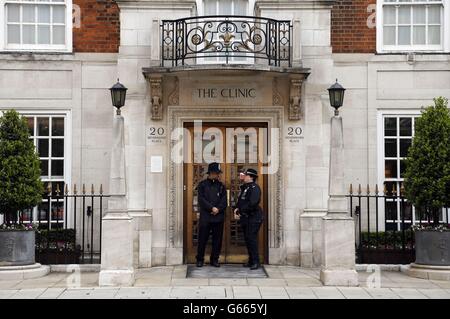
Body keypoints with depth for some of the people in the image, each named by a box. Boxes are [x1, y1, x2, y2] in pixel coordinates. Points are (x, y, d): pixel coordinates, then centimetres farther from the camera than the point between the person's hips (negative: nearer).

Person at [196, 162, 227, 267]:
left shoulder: (221, 185, 11)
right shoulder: (202, 185, 3)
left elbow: (224, 201, 5)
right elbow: (201, 200, -6)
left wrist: (218, 209, -11)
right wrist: (212, 208, -14)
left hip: (219, 216, 3)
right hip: (205, 216, -3)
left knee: (217, 239, 5)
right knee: (202, 239, 1)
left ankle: (214, 259, 15)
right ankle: (200, 260, 11)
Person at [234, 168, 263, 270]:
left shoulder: (255, 188, -13)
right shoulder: (244, 187, 16)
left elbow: (253, 203, -23)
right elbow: (240, 200, 25)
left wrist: (241, 209, -17)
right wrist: (237, 208, 5)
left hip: (253, 217, -9)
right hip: (245, 218, 9)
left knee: (251, 238, -11)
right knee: (247, 239, 11)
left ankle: (256, 262, -6)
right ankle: (251, 260, 20)